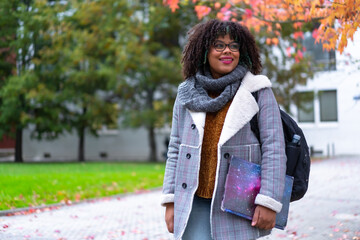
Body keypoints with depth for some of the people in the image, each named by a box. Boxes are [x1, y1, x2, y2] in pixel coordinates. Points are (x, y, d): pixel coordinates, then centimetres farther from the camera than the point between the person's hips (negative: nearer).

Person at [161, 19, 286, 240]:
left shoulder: (258, 91, 0)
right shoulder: (188, 94, 10)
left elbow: (274, 148, -4)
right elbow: (176, 150, 13)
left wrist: (268, 202, -10)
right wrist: (171, 201, 8)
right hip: (195, 203, 2)